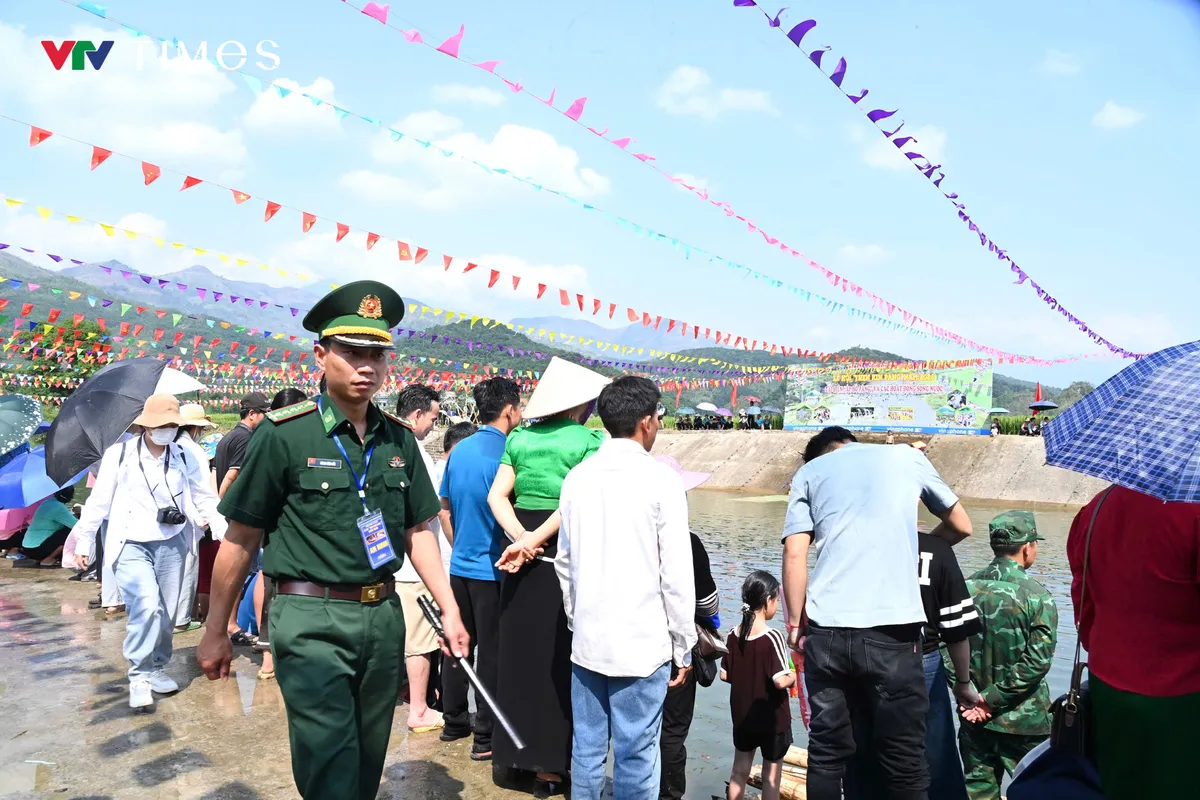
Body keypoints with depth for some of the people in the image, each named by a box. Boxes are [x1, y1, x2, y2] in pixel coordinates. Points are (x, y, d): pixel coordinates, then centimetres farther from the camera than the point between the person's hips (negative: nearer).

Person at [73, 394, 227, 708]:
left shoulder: (184, 457, 4)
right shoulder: (119, 454, -2)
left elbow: (206, 499, 7)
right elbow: (99, 501, 3)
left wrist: (226, 534, 0)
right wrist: (84, 542, 4)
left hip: (172, 544, 3)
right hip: (132, 544, -3)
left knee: (166, 612, 9)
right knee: (145, 606, -18)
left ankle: (156, 668, 27)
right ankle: (139, 675, -4)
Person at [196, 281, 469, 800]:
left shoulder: (399, 439, 6)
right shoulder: (284, 434, -9)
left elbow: (418, 531, 11)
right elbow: (241, 538, -4)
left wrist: (449, 610, 6)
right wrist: (217, 631, 1)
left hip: (383, 616, 5)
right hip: (311, 620, -5)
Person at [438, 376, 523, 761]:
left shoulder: (460, 450, 5)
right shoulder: (504, 453, -17)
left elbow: (444, 507, 12)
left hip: (460, 565, 7)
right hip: (493, 568, -7)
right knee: (491, 653, 3)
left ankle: (454, 721, 29)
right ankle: (486, 737, 11)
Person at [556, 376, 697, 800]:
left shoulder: (577, 477, 5)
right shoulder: (660, 479, -10)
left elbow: (565, 561, 10)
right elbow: (677, 572, -9)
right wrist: (683, 646, 0)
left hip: (587, 641, 5)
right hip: (643, 644, -5)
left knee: (586, 749, 13)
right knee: (636, 757, 4)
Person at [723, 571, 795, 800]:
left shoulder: (733, 635, -6)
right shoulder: (773, 637, -22)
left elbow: (724, 675, 0)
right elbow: (780, 681, -26)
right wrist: (793, 677, -6)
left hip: (742, 717, 5)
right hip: (772, 720, -5)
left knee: (739, 771, 19)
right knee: (771, 777, 11)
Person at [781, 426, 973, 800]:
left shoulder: (809, 471, 14)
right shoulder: (907, 456, 15)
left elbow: (795, 553, 3)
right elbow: (961, 526, 24)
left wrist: (794, 622, 9)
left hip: (826, 628, 1)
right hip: (892, 630, -1)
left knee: (826, 752, 12)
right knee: (904, 760, 7)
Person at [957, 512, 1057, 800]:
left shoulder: (966, 588, -3)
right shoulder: (1037, 596, -13)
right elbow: (1037, 661, -17)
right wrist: (993, 698, -12)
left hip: (974, 715, 4)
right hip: (1023, 720, -3)